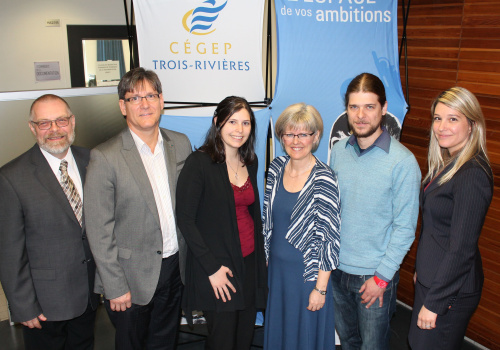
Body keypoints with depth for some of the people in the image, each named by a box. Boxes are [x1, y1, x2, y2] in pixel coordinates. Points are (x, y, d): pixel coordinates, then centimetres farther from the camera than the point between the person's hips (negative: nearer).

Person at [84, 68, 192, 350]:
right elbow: (99, 231, -14)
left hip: (176, 266, 4)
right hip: (133, 276, -4)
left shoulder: (181, 144, 0)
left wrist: (188, 258, 6)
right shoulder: (105, 158, -16)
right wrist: (115, 287, -12)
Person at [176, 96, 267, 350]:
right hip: (216, 267, -6)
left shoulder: (250, 162, 7)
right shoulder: (199, 162, -12)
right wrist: (212, 268, -14)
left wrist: (260, 257, 9)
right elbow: (185, 220, -13)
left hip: (249, 263, 6)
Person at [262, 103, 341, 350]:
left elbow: (329, 237, -17)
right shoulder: (276, 167, -2)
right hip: (277, 267, 5)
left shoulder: (323, 179, -19)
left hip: (308, 273, -5)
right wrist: (265, 258, 10)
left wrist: (321, 288, -15)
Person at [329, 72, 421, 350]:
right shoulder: (338, 151, -1)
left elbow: (405, 228, -13)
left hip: (376, 274, -4)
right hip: (338, 268, 4)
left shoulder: (402, 161, -16)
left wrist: (382, 276, -12)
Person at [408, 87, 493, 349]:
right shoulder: (447, 164, 6)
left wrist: (434, 302, -19)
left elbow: (462, 248, -24)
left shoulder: (472, 175, -23)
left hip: (451, 290, -9)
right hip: (431, 278, 9)